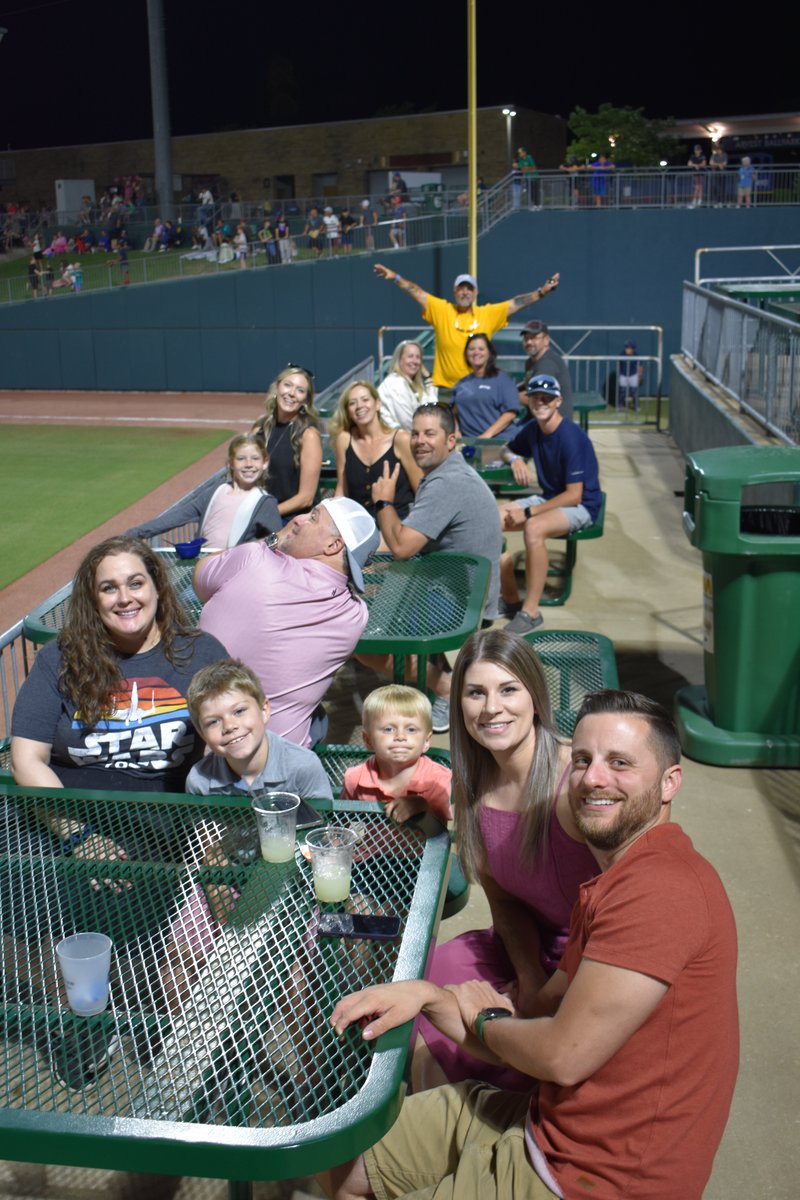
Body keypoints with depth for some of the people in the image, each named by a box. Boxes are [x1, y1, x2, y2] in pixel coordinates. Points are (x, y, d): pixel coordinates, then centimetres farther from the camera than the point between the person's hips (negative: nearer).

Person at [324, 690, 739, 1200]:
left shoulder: (664, 886, -25)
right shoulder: (616, 880, 11)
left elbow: (563, 1055, -25)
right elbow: (543, 1018, 9)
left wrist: (482, 1019, -3)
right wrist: (425, 994, -7)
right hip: (550, 1120, 9)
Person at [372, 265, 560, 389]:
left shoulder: (489, 313, 4)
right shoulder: (441, 310, 0)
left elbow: (515, 303, 3)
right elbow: (417, 292, -5)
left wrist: (541, 292, -4)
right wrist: (395, 278, -14)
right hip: (445, 388, -1)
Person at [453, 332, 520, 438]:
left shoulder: (502, 379, 5)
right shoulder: (461, 384, 20)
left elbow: (511, 413, -4)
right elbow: (455, 412, 22)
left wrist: (487, 435, -12)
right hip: (467, 442, 4)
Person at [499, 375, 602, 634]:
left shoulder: (571, 437, -21)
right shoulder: (532, 429, 2)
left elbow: (574, 496, -23)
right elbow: (508, 449, 23)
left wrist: (528, 513, -23)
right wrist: (515, 459, -4)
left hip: (581, 506, -8)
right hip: (549, 497, 8)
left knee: (534, 528, -37)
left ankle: (531, 612, -29)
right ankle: (510, 598, 0)